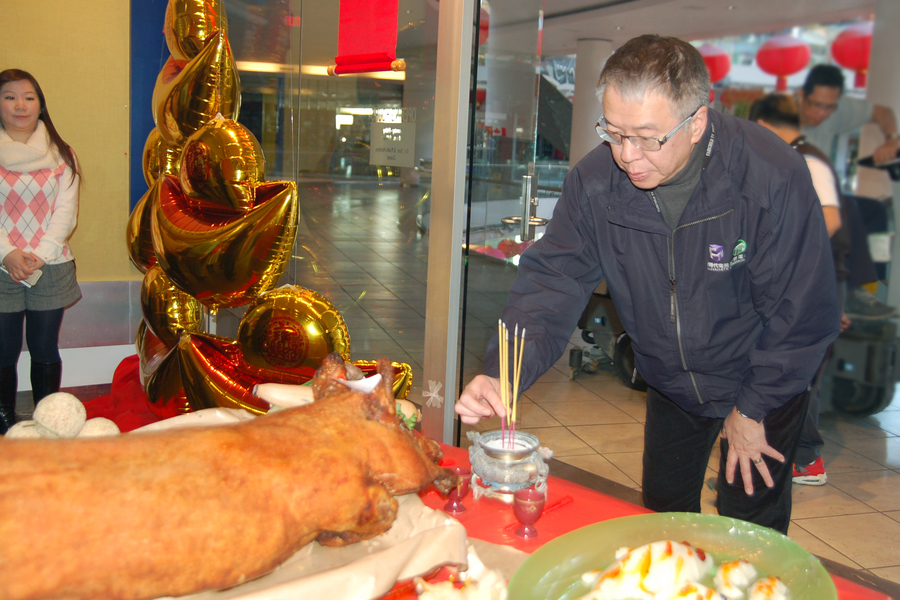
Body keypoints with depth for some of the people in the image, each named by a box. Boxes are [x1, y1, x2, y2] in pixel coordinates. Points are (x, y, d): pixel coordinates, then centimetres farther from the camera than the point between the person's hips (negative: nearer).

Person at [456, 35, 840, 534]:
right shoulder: (594, 182, -20)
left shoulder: (773, 178, -30)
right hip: (670, 387, 4)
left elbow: (801, 311, -20)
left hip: (763, 382, -3)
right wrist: (501, 375, -36)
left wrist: (753, 409, -11)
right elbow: (552, 280, -19)